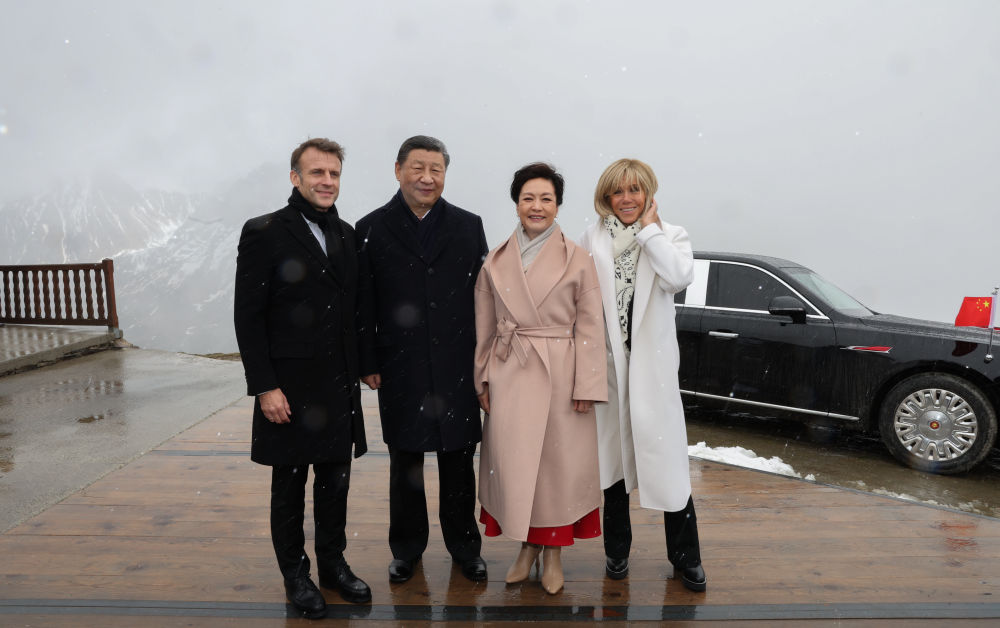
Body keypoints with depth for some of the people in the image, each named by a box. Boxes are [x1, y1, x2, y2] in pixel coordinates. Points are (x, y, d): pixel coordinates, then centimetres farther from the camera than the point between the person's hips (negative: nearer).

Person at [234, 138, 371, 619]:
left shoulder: (346, 235, 8)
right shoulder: (264, 232, -9)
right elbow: (248, 317, -11)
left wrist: (359, 369, 8)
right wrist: (264, 387, -14)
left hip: (340, 385, 5)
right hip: (290, 387, -4)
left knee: (335, 480, 15)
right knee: (289, 485, 11)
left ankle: (333, 563, 33)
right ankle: (295, 574, 29)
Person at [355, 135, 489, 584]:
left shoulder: (469, 226, 4)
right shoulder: (372, 229, 1)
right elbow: (364, 306, 1)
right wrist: (368, 364, -3)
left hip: (457, 368, 1)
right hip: (400, 370, 0)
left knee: (459, 464, 11)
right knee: (404, 463, 13)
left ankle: (465, 547, 29)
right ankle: (406, 548, 30)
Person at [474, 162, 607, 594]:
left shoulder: (577, 259, 0)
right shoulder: (496, 261, 7)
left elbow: (590, 327, -2)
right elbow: (484, 327, 9)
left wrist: (586, 385, -8)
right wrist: (483, 379, 5)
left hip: (560, 373, -2)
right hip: (509, 375, 2)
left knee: (559, 460, 6)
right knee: (513, 461, 6)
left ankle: (553, 551, 24)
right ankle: (527, 545, 26)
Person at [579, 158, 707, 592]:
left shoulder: (670, 235, 3)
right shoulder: (592, 239, 5)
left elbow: (680, 277, -18)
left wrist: (648, 229, -10)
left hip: (651, 364, -1)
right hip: (606, 361, 2)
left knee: (666, 457, 1)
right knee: (612, 455, 13)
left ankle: (685, 556, 20)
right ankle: (617, 550, 32)